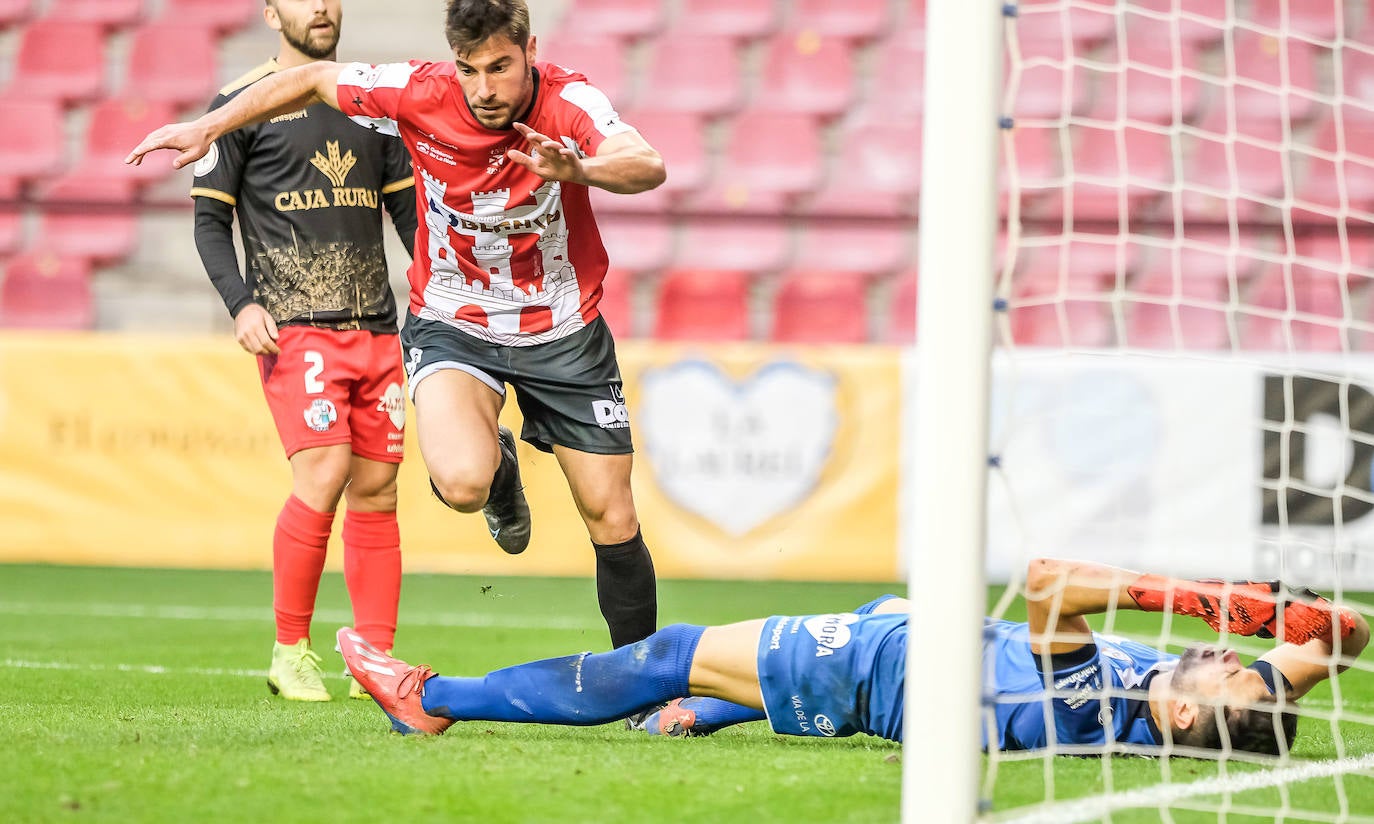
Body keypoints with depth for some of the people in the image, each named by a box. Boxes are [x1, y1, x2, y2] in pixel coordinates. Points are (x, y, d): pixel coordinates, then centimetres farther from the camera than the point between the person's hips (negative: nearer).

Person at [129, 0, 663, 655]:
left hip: (564, 335, 0)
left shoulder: (569, 103, -23)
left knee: (613, 523, 3)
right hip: (453, 324, 0)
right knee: (461, 484, -29)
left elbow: (646, 166, -43)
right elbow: (314, 79, -1)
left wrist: (579, 170, -63)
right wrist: (206, 128, 1)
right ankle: (497, 466, 9)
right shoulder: (421, 93, -19)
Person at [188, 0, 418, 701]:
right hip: (294, 323, -5)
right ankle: (290, 652, -4)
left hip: (376, 327, 5)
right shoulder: (242, 103, 2)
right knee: (324, 473, -18)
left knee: (376, 490, 2)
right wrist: (241, 304, -12)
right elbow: (209, 218, 2)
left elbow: (407, 207, 21)